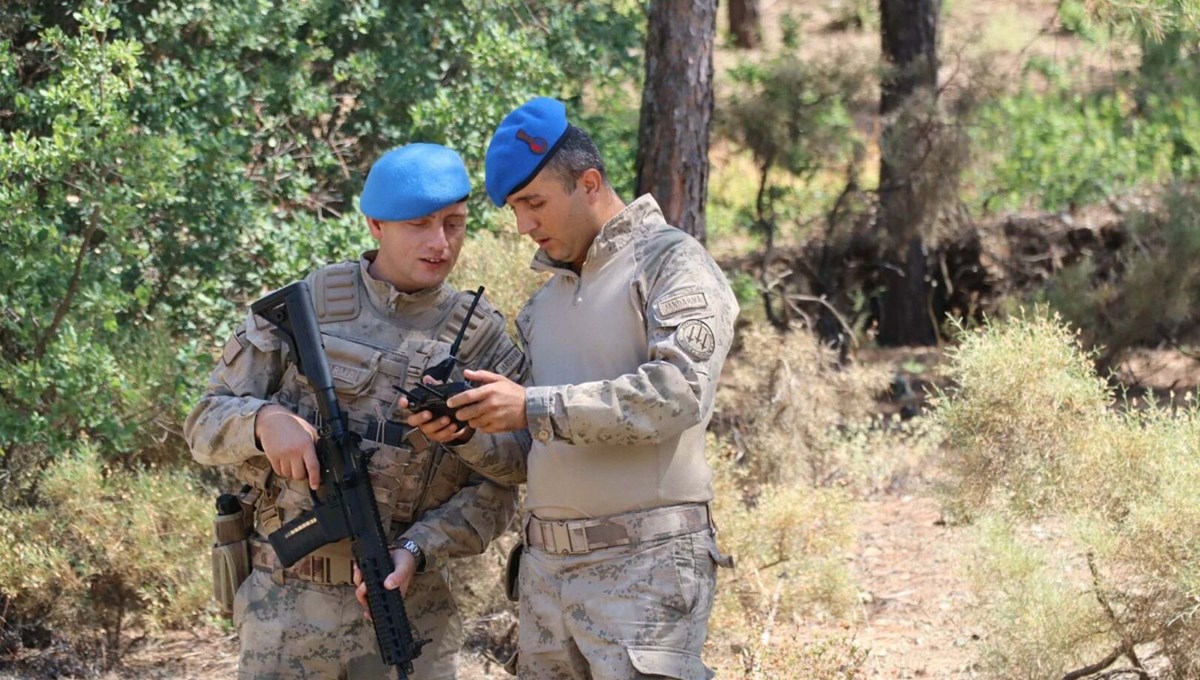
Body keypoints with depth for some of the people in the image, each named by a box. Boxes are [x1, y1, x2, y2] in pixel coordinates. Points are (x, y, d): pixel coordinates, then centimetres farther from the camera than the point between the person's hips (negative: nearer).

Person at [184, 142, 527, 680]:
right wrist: (264, 420, -19)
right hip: (288, 606, -1)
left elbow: (493, 490, 2)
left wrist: (417, 550, -16)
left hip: (411, 608, 1)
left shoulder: (484, 342, 4)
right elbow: (206, 423, 3)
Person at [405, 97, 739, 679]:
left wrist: (534, 407, -19)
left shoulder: (671, 263, -3)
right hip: (546, 567, 7)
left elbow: (679, 391, -19)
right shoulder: (542, 307, 21)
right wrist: (465, 434, -1)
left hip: (645, 566, -7)